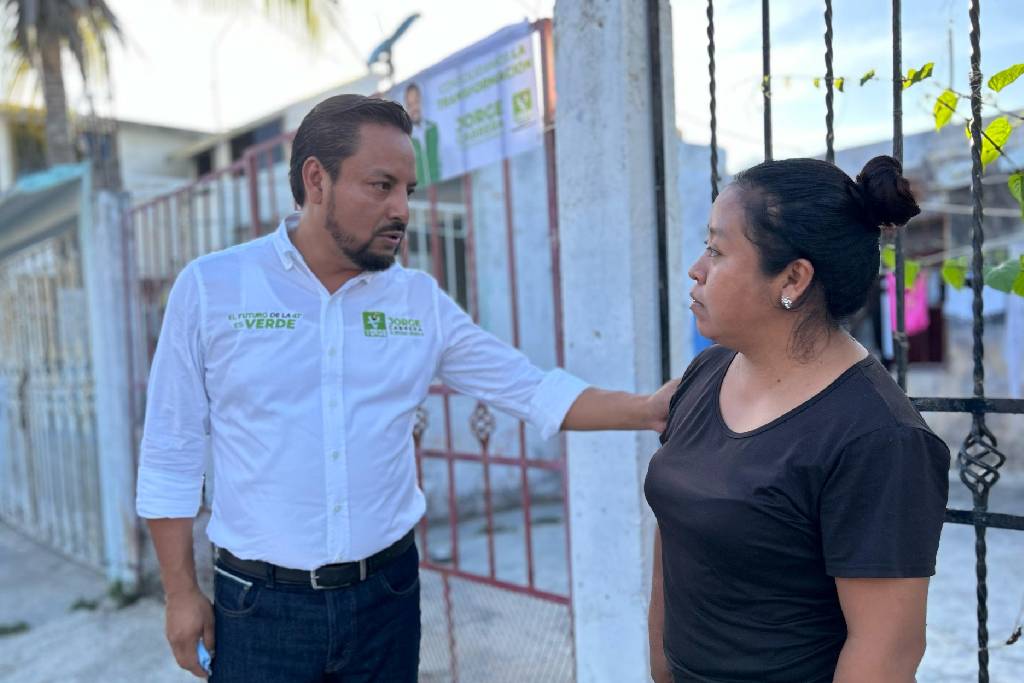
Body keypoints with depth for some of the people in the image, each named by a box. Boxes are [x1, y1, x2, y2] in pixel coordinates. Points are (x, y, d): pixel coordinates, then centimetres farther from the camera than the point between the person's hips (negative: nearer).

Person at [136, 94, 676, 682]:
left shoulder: (421, 300, -1)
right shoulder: (210, 287, -6)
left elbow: (531, 389, 0)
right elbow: (172, 452, -2)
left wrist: (646, 410, -11)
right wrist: (181, 592, -2)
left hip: (387, 592, 2)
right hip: (261, 604, -1)